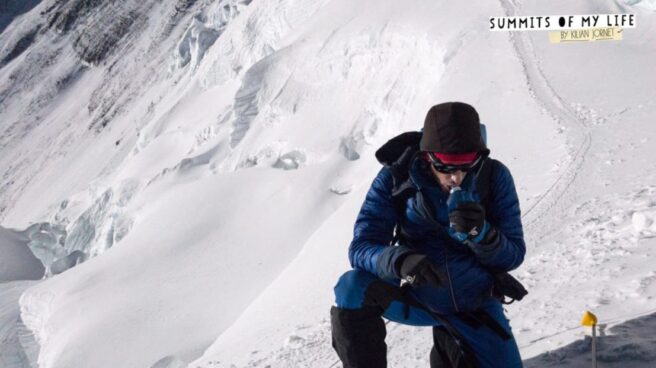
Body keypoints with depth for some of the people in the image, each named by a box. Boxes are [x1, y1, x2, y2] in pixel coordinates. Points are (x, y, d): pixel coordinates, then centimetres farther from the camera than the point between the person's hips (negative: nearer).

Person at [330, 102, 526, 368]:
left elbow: (513, 255, -12)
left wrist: (479, 233, -34)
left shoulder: (494, 177, -15)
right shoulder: (396, 178, -17)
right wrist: (400, 260, -43)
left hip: (475, 306, 2)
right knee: (353, 288, -30)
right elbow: (361, 247, -21)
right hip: (417, 296, -2)